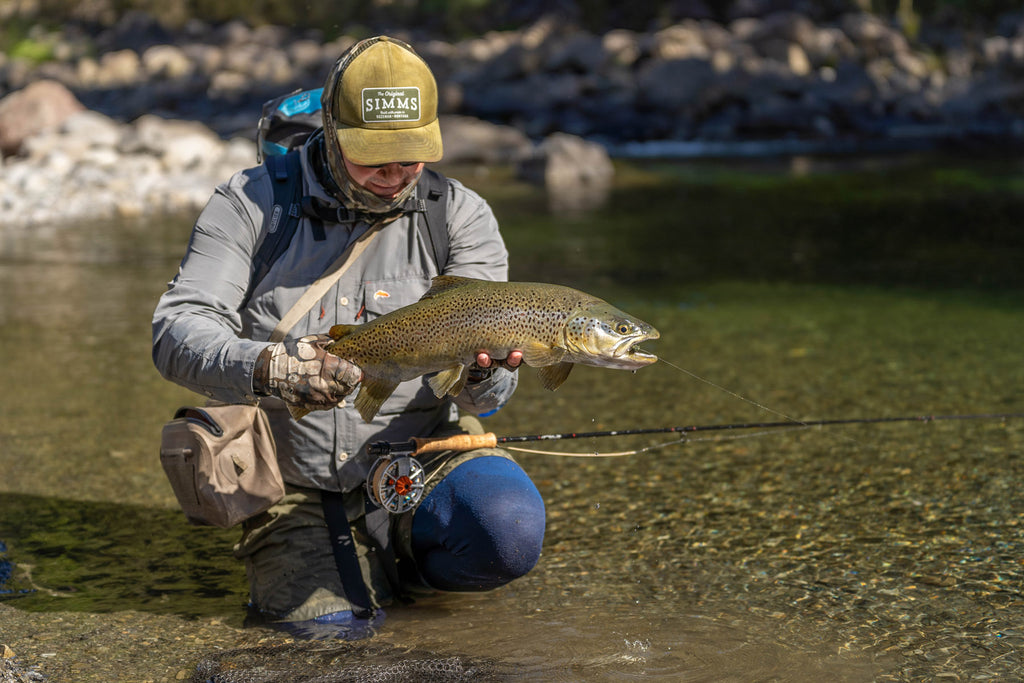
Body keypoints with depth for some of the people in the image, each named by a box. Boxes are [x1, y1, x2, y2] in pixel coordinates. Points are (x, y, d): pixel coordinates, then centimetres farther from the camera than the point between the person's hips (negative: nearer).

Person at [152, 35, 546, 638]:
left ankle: (393, 560, 5)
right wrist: (265, 369, -34)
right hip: (297, 489, -1)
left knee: (510, 535, -28)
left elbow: (487, 392, -6)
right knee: (330, 627, -23)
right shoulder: (251, 204, -3)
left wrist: (482, 376, -33)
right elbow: (178, 332, -12)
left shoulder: (460, 216, 0)